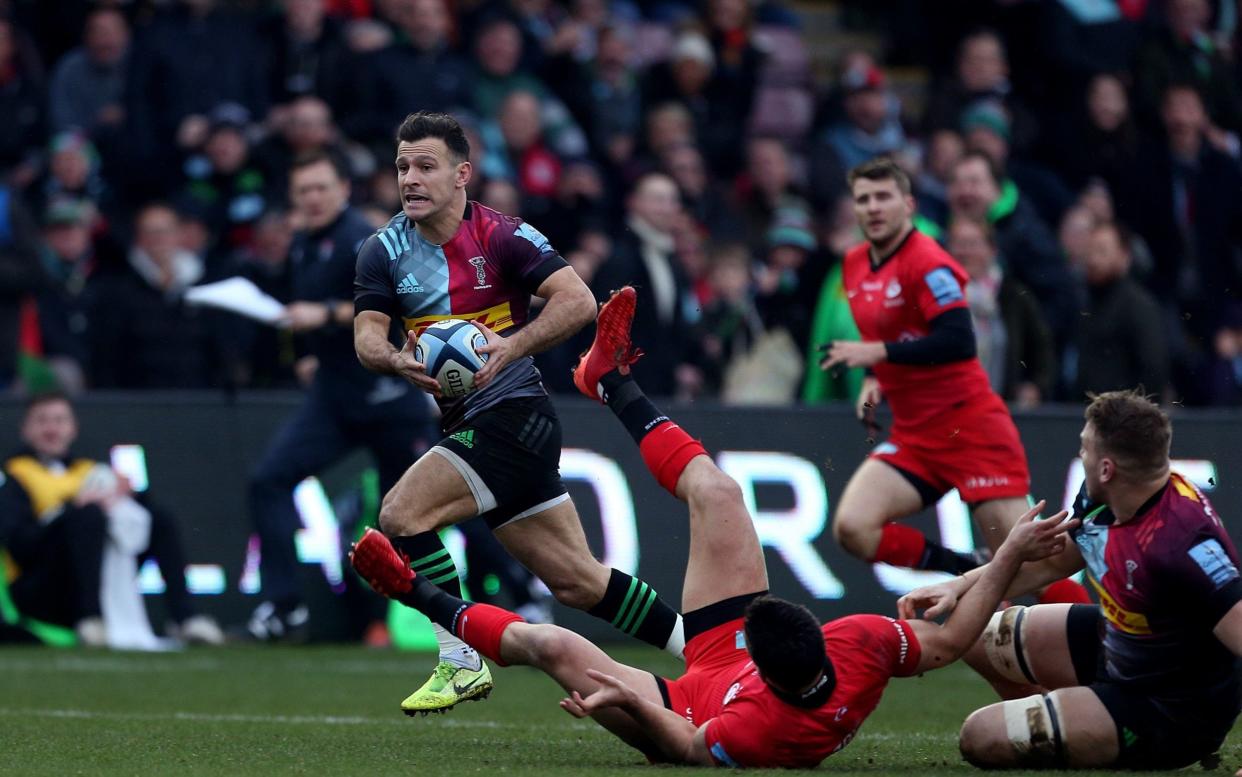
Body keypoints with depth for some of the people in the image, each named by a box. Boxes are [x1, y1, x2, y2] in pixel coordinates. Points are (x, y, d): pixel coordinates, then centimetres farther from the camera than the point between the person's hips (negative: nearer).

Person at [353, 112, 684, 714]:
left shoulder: (501, 236, -10)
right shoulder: (384, 250, 6)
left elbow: (578, 301, -17)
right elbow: (366, 334, -4)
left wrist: (512, 346, -30)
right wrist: (397, 360, -26)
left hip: (514, 414, -7)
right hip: (468, 426, 7)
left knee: (401, 513, -19)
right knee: (578, 580, 9)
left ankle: (461, 663, -9)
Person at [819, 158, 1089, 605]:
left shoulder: (927, 263, -13)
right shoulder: (854, 266, 11)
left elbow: (958, 341, -24)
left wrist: (878, 354, -23)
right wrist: (874, 382, 9)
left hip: (972, 429, -7)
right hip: (912, 435, 7)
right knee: (852, 527, -16)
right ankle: (965, 575, 0)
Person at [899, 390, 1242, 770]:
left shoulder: (1182, 544, -36)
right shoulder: (1099, 502, -8)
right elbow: (1050, 561, 13)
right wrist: (957, 587, 2)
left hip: (1174, 711, -9)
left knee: (983, 737, -14)